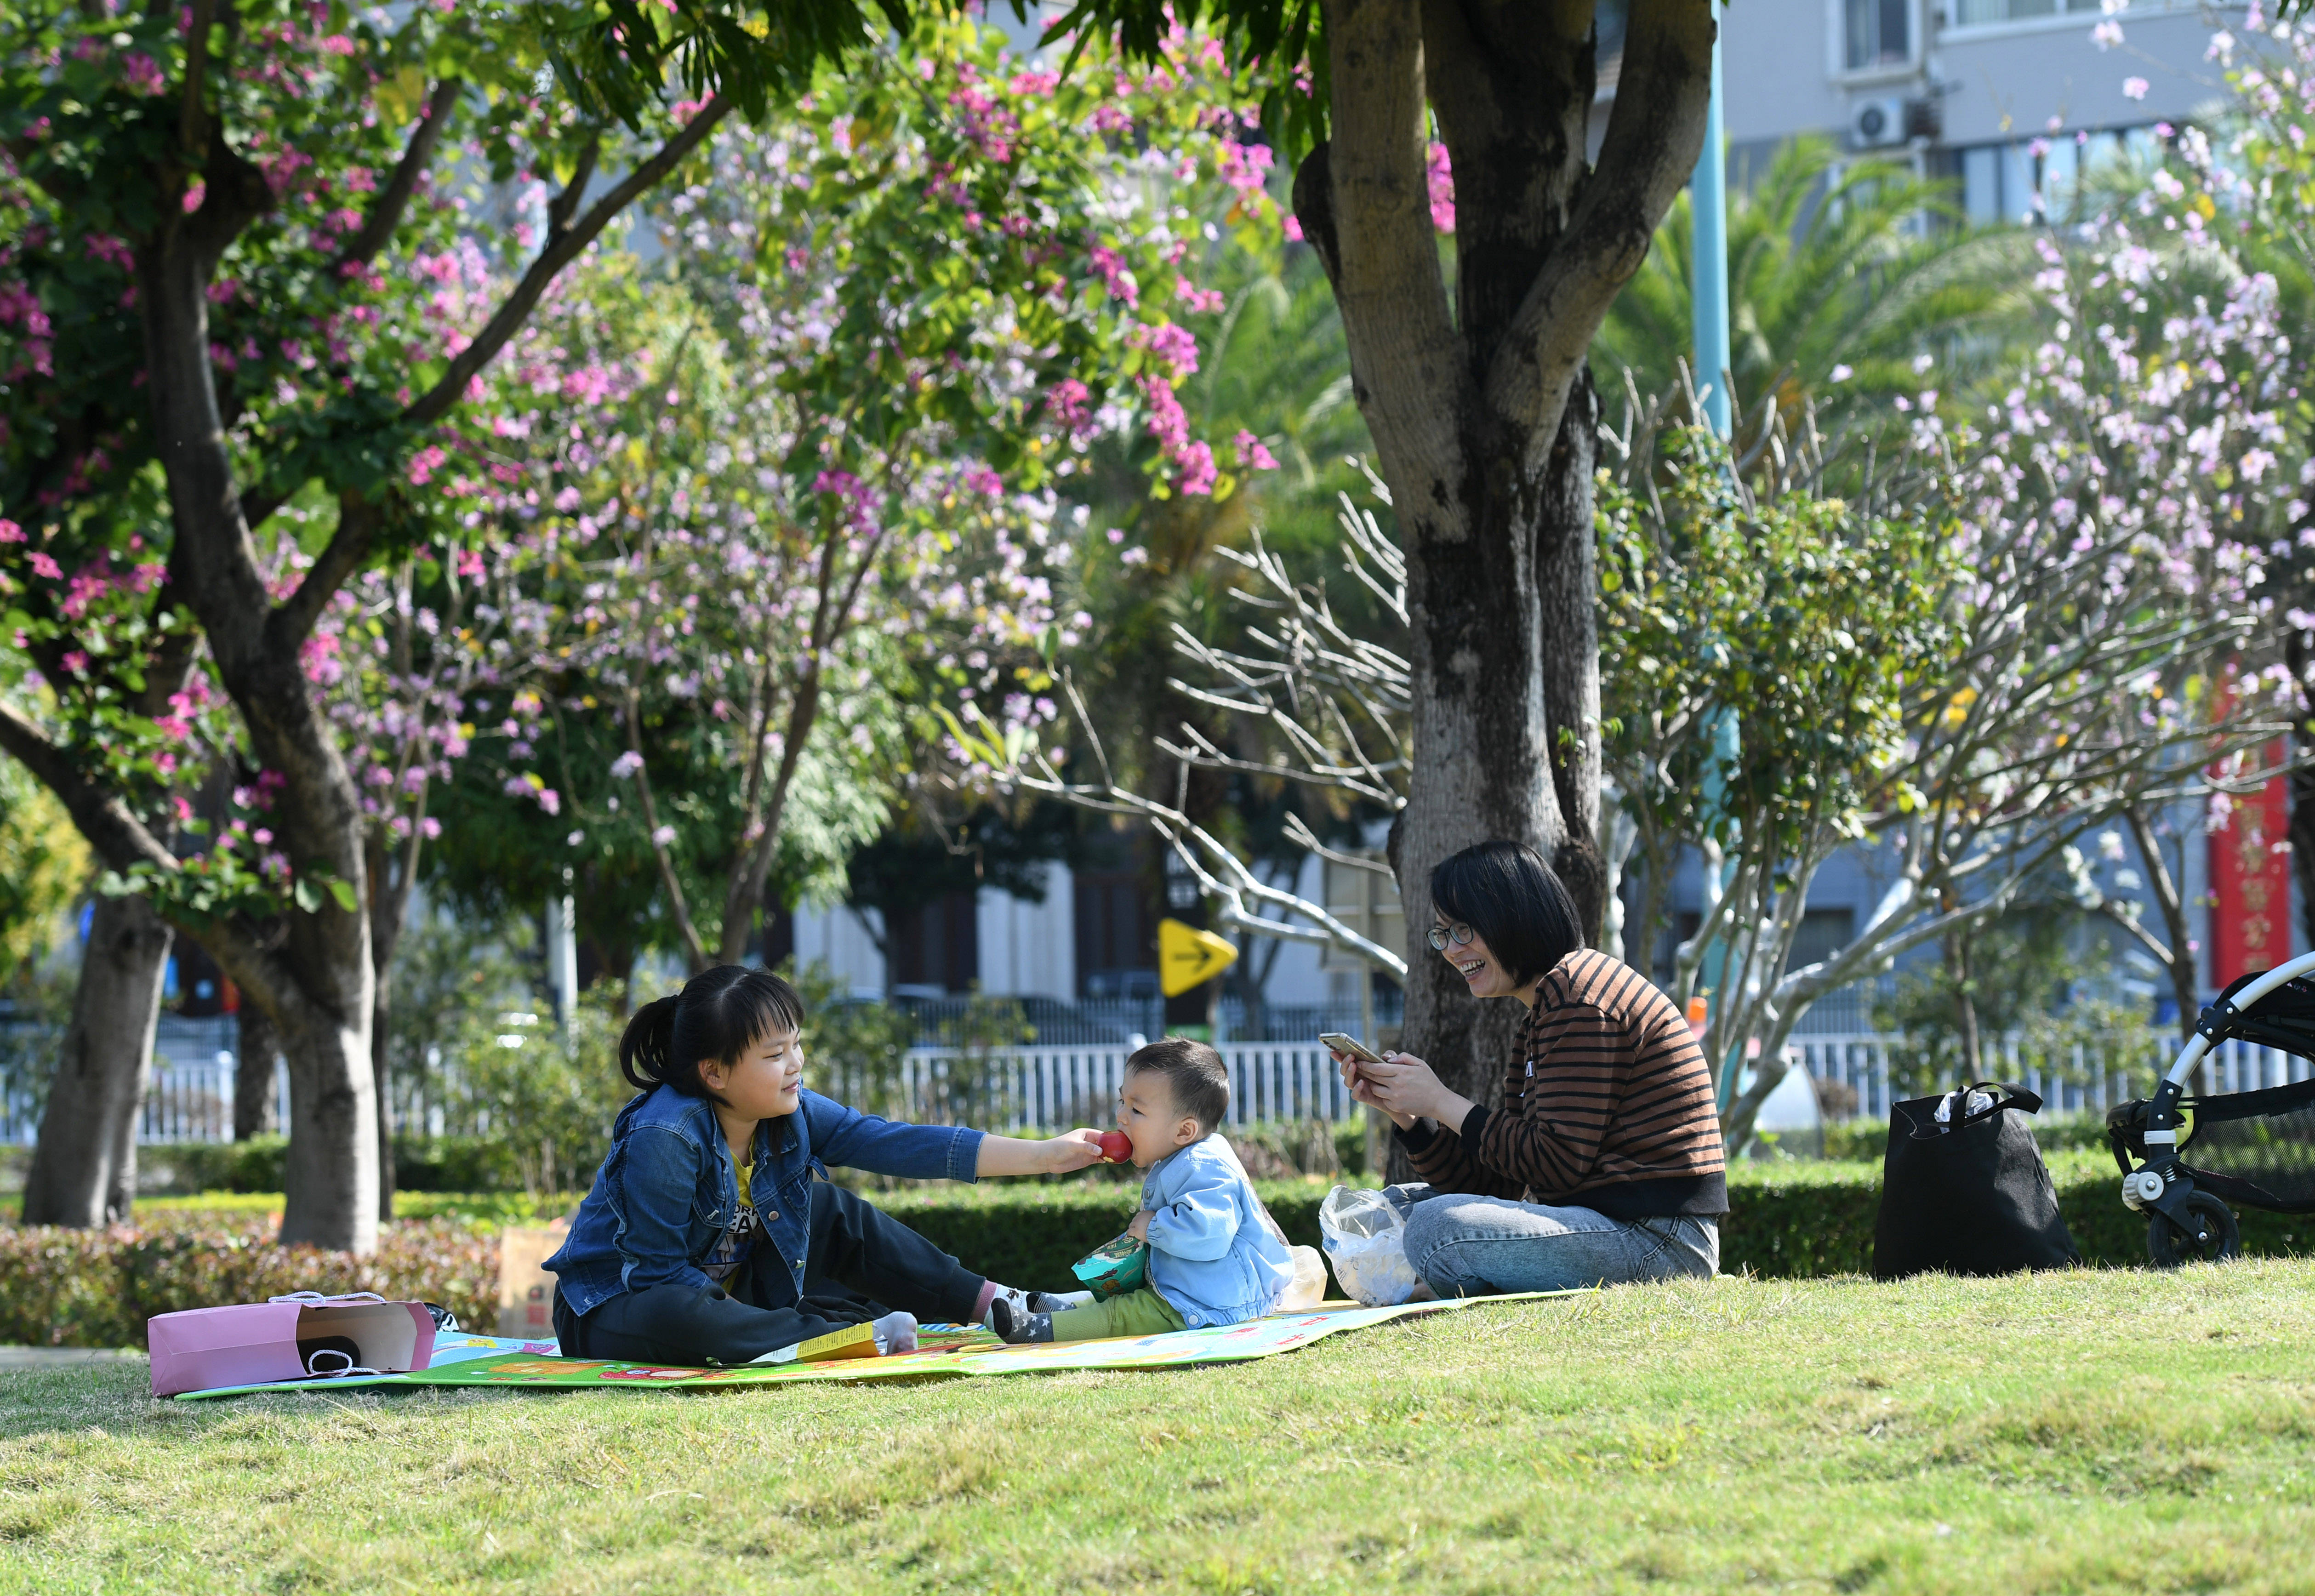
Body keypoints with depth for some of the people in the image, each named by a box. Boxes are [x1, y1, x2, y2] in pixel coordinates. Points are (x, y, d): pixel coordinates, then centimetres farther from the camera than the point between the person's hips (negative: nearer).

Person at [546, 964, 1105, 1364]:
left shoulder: (792, 1114, -7)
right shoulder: (663, 1140, -29)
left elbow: (900, 1145, -8)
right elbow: (660, 1271, -25)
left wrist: (1046, 1155, -12)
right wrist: (740, 1319, -27)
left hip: (727, 1287, 8)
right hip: (615, 1308, -8)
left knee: (833, 1213, 3)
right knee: (677, 1318, -41)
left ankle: (993, 1305, 7)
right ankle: (843, 1333, -31)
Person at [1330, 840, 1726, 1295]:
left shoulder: (1576, 993, -12)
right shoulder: (1543, 1012, 20)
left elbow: (1559, 1166, -18)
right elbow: (1499, 1182, 14)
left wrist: (1441, 1102, -11)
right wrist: (1405, 1112, 2)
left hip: (1658, 1239, -11)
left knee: (1439, 1227, -27)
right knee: (1400, 1206, 16)